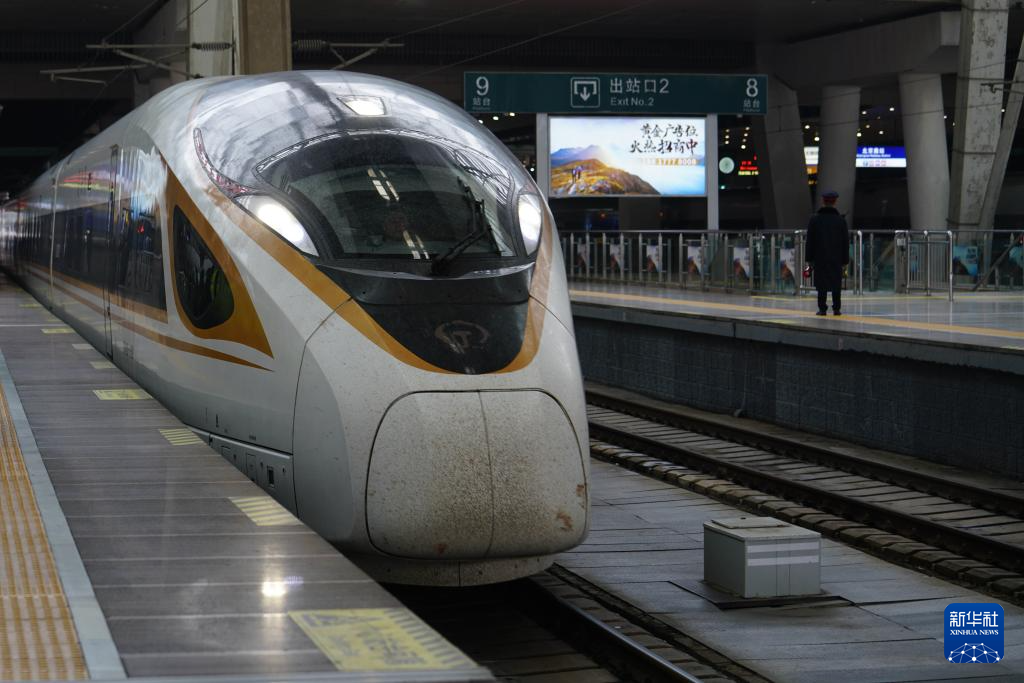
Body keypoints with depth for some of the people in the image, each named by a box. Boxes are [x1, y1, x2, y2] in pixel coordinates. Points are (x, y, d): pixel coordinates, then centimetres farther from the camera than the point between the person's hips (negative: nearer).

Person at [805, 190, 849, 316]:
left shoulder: (815, 219, -1)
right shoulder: (841, 220, 0)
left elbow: (810, 240, -1)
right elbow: (846, 242, 2)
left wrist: (809, 258, 4)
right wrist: (845, 260, 8)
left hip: (820, 258, 0)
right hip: (836, 258, 1)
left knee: (821, 284, 2)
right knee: (836, 284, 5)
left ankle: (822, 308, -1)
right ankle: (836, 309, 4)